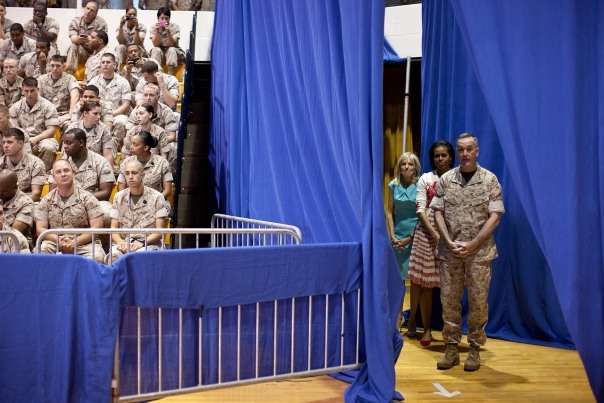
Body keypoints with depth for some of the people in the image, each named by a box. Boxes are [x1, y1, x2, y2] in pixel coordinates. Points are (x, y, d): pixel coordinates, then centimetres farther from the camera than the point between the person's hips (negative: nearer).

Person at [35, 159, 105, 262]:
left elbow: (97, 227, -3)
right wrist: (58, 240, -13)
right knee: (39, 251, -30)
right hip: (55, 243, 2)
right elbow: (40, 229, 7)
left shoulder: (87, 198, 4)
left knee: (97, 256, -33)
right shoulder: (46, 201, 12)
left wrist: (74, 243, -14)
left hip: (84, 243, -2)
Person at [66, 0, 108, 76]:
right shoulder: (75, 21, 1)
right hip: (79, 53, 1)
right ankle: (69, 74, -34)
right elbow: (73, 39, -15)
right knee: (73, 46, -28)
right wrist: (79, 39, -41)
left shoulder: (101, 22, -5)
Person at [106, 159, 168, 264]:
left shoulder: (156, 197, 3)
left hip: (149, 243, -2)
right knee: (114, 254, -32)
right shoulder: (119, 197, 14)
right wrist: (120, 242, -11)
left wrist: (142, 242, -16)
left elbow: (159, 231, 0)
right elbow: (113, 228, 11)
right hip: (124, 242, 2)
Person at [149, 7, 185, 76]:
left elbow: (172, 44, -21)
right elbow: (156, 45, -17)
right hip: (159, 53, 1)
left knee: (171, 49, -32)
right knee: (156, 50, -29)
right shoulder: (153, 28, -8)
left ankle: (170, 75, -36)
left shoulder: (175, 27, -12)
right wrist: (157, 31, -30)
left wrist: (168, 32, -35)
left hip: (174, 53, -1)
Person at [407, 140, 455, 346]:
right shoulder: (425, 179, 5)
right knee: (424, 282, 3)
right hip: (427, 233, 1)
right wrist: (435, 234, -13)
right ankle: (427, 328, 13)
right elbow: (420, 209, -2)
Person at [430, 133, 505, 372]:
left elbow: (494, 217, -5)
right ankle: (451, 348, 16)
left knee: (478, 301, 3)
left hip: (479, 251, -2)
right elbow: (438, 213, 4)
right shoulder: (446, 179, 6)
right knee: (449, 300, 5)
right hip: (450, 251, 2)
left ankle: (475, 349, 16)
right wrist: (450, 243, -9)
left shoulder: (489, 180, 0)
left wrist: (471, 245, -12)